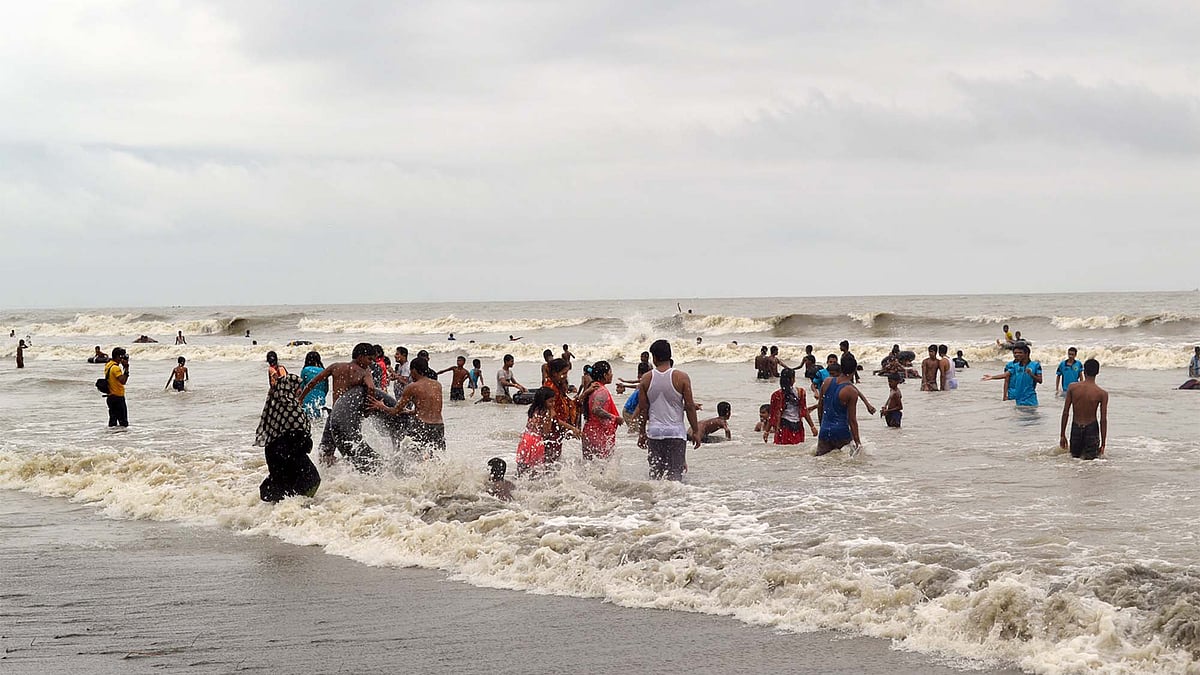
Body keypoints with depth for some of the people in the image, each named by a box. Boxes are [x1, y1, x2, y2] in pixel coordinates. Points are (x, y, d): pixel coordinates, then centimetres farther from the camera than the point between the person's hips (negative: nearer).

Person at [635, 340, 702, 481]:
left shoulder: (646, 379, 0)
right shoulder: (681, 377, -7)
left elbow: (643, 409, 4)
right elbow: (689, 406, -5)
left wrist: (642, 432, 14)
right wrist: (695, 431, 3)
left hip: (654, 432, 2)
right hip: (676, 432, -2)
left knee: (655, 471, 11)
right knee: (675, 473, 0)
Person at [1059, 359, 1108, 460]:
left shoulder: (1072, 388, -4)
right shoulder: (1102, 394, -8)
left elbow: (1065, 413, -3)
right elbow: (1103, 420, -7)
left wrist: (1062, 435, 6)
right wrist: (1103, 444, 0)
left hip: (1076, 428, 2)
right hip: (1091, 428, -2)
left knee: (1075, 457, 18)